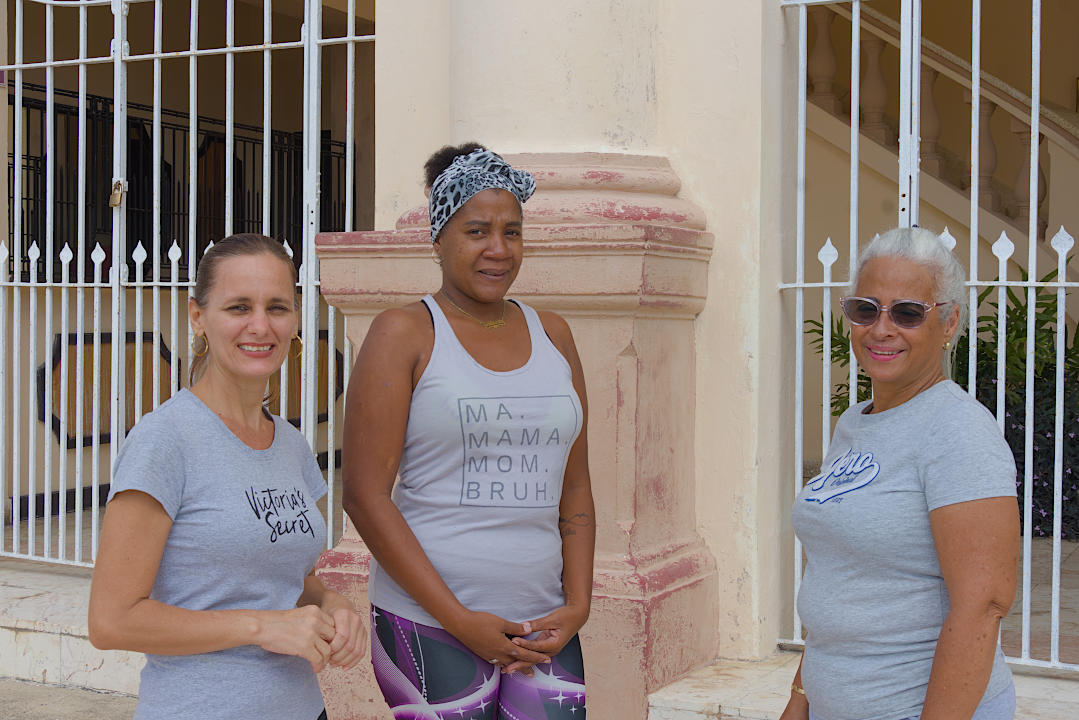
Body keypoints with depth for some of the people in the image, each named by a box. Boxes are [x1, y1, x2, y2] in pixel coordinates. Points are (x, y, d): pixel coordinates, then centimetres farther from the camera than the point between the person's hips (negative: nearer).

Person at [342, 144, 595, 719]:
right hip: (429, 628, -4)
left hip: (542, 629, 4)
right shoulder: (404, 334, -2)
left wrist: (577, 606, 3)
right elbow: (364, 494, -8)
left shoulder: (552, 335, 13)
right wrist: (459, 619, -12)